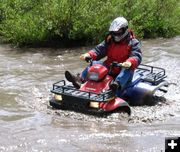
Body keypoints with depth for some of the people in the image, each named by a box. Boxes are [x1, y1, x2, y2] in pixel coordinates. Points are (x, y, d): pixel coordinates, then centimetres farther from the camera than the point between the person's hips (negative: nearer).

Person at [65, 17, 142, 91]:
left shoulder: (133, 43, -4)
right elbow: (99, 49, 7)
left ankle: (117, 84, -65)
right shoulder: (109, 41, 12)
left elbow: (137, 57, -19)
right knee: (94, 64, -8)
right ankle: (80, 79, -29)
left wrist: (130, 62, -43)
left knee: (128, 70, -37)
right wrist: (89, 55, -14)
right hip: (108, 68, 5)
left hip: (123, 70, -5)